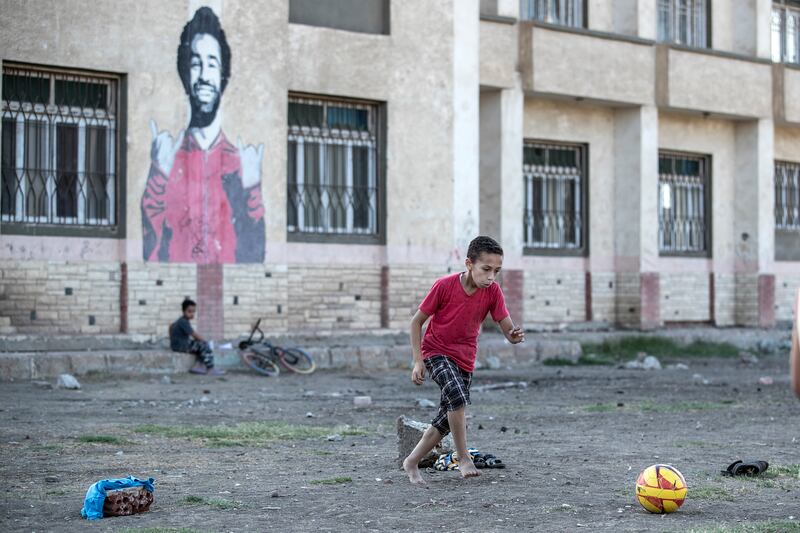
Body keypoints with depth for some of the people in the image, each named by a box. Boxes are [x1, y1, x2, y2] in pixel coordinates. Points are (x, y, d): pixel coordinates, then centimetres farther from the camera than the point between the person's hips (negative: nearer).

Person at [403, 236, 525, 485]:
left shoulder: (493, 291, -11)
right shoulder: (444, 286, -20)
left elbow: (508, 329, -13)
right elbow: (417, 321, -10)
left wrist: (515, 335, -38)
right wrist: (418, 361, -15)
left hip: (465, 359, 5)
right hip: (436, 352, -5)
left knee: (446, 419, 8)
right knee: (457, 395, -31)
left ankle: (411, 462, 26)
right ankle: (464, 459, -22)